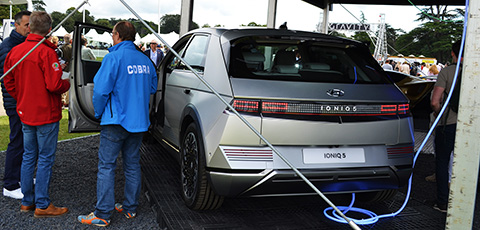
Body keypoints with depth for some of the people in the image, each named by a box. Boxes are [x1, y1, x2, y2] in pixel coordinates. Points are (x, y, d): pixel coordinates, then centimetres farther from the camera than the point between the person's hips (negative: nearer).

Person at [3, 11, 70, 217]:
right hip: (46, 115, -7)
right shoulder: (46, 52, -18)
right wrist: (67, 83, -3)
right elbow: (54, 85, -23)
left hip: (25, 115, 7)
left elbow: (8, 82, 11)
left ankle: (27, 202, 25)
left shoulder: (15, 51, 5)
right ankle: (42, 206, 7)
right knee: (45, 159, 1)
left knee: (28, 157, 16)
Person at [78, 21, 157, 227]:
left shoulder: (114, 58, -13)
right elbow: (152, 88, 19)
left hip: (116, 121, -7)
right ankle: (130, 207, 23)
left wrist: (99, 113, 0)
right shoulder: (145, 60, 7)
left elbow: (101, 90, -15)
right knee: (132, 164, 14)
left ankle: (102, 214, 2)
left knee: (106, 166, -1)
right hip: (139, 121, 7)